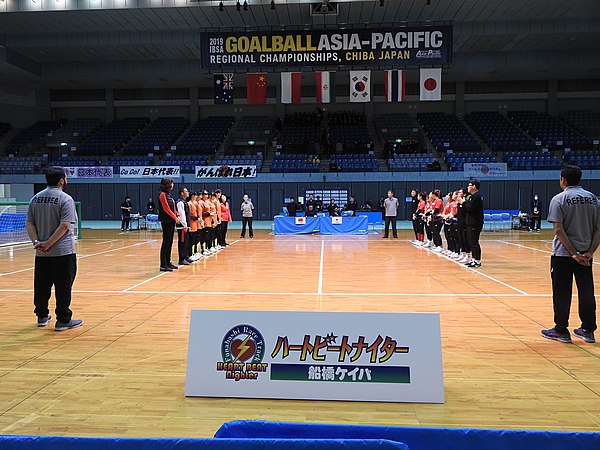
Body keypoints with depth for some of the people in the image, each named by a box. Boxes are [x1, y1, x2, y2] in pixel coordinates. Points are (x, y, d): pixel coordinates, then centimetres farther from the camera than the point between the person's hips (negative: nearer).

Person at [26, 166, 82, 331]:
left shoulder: (36, 198, 8)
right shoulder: (65, 199, -10)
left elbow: (29, 223, 4)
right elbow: (65, 225, -19)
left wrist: (36, 241, -4)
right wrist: (49, 243, -15)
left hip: (41, 252, 6)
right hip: (63, 251, -6)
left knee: (42, 285, 15)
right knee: (63, 286, 1)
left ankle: (42, 316, 27)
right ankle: (63, 320, 6)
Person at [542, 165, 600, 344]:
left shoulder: (559, 199, -7)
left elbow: (558, 229, -15)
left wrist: (573, 253, -13)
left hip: (563, 254, -4)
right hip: (585, 254, 5)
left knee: (562, 292, 4)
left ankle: (561, 331, 10)